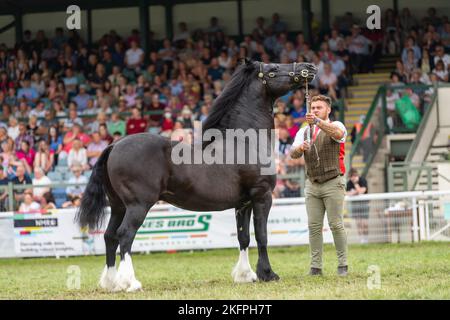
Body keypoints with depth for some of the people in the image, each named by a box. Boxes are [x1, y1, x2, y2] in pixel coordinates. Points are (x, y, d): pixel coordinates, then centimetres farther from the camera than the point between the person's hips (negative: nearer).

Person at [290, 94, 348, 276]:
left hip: (333, 183, -4)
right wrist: (300, 148, -25)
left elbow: (337, 133, -27)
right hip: (312, 185, 4)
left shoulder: (336, 126, -1)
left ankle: (342, 264, 2)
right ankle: (316, 266, 1)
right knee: (314, 226, 0)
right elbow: (293, 154, -1)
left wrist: (317, 121, -44)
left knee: (336, 224, -5)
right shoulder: (304, 131, 13)